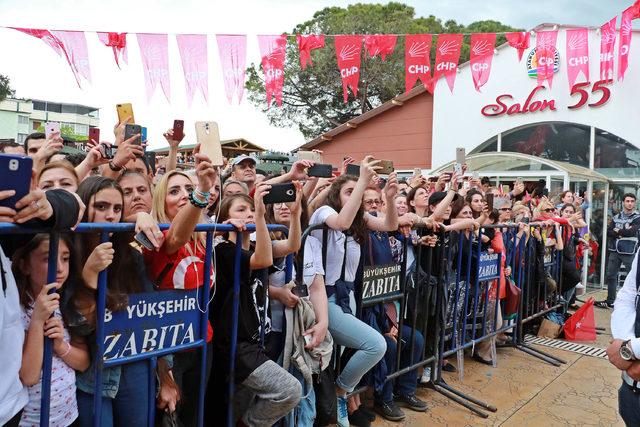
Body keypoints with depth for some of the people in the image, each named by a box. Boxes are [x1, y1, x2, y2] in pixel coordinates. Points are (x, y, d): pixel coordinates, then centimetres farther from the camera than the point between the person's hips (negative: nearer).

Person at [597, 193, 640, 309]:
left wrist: (617, 231, -4)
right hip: (614, 251, 5)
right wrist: (623, 233, -13)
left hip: (629, 252, -5)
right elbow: (609, 232, 1)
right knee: (610, 276, 10)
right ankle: (610, 301, 21)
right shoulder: (616, 217, 10)